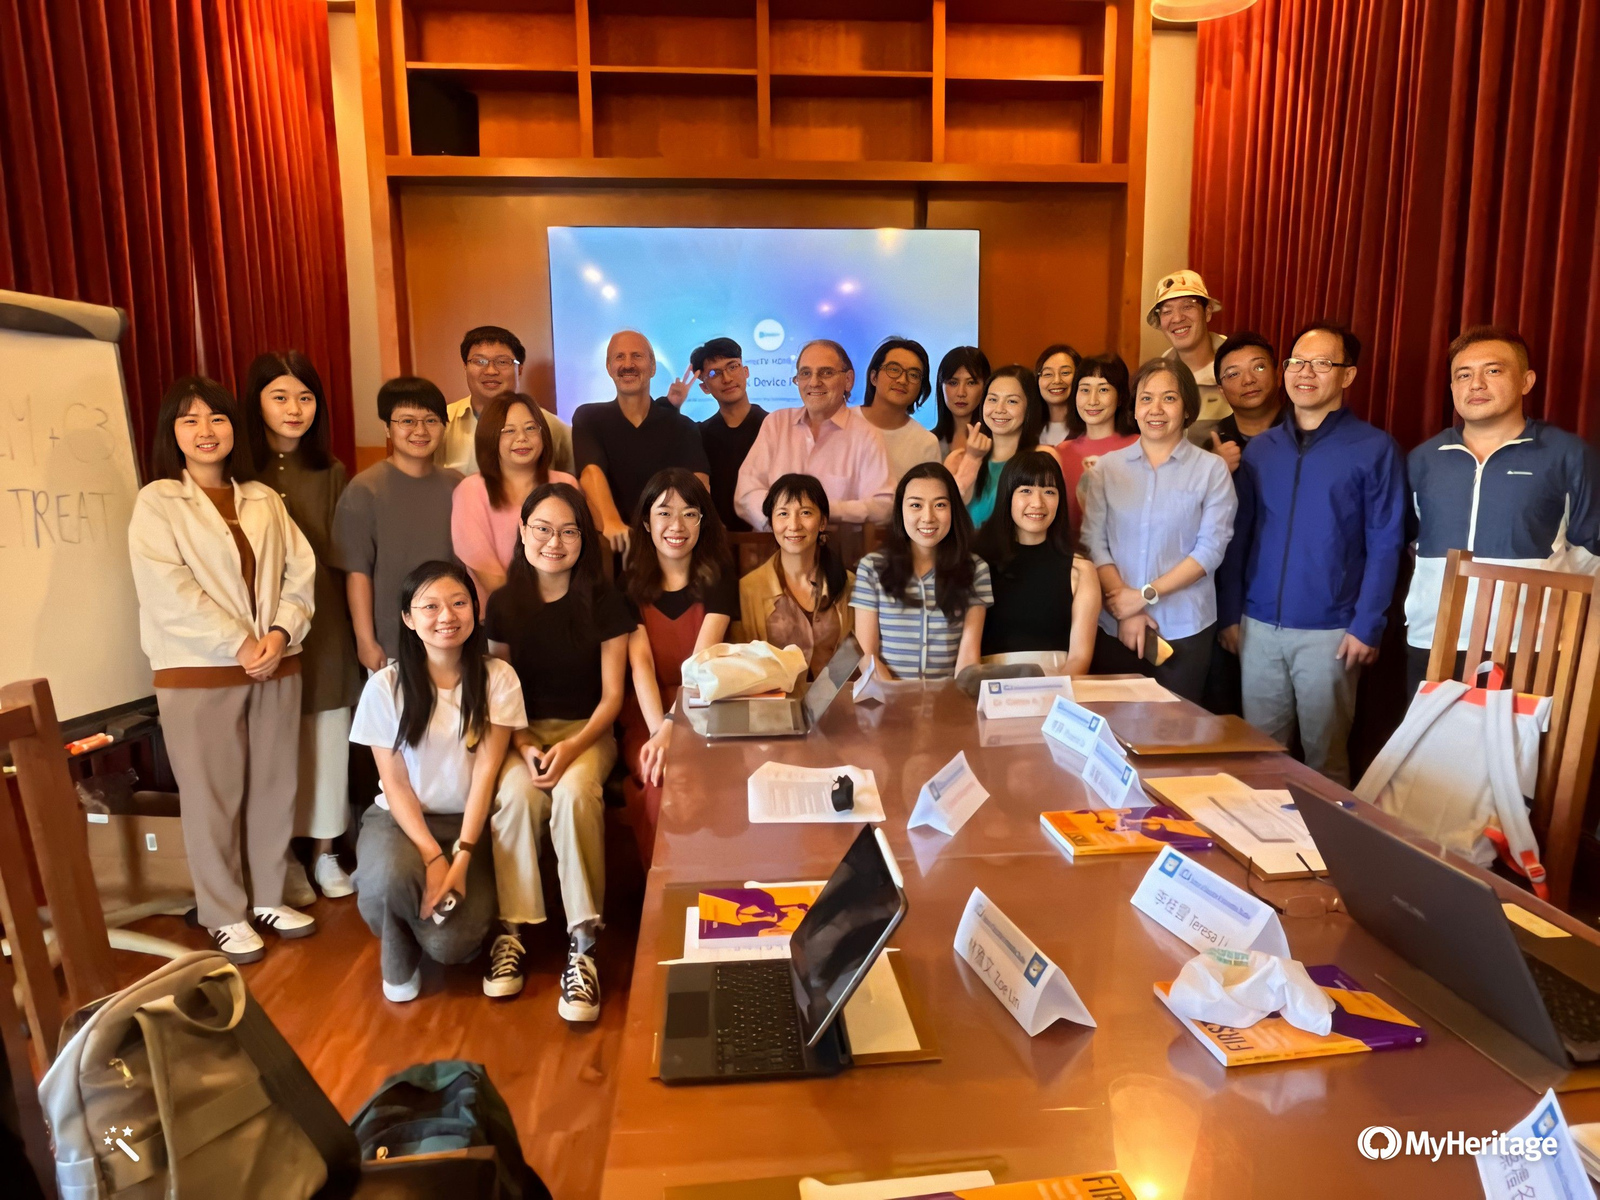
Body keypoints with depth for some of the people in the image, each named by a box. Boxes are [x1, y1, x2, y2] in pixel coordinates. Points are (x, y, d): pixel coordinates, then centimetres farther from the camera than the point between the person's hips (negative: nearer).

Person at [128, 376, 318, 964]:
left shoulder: (264, 499, 11)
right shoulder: (156, 502, -2)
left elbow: (300, 571, 5)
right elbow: (168, 590, -12)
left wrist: (281, 634, -11)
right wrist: (239, 645, -16)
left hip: (276, 664, 4)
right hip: (198, 671, -4)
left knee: (275, 786, 10)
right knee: (214, 797, 5)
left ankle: (269, 897, 26)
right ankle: (225, 915, 19)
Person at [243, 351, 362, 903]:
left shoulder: (330, 473, 8)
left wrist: (359, 631, 5)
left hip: (324, 624, 3)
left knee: (327, 740, 8)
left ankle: (324, 852, 22)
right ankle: (284, 858, 19)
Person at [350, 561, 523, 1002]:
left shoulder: (498, 679, -8)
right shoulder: (385, 686, -9)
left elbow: (485, 772, -11)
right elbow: (394, 783, -8)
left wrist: (462, 857, -20)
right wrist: (432, 856, -19)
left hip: (468, 821, 0)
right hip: (399, 817, 0)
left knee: (451, 944, -20)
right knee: (390, 876, -35)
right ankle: (399, 958, 1)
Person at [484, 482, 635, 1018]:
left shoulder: (603, 600, -4)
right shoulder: (504, 602, 2)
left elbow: (611, 696, -4)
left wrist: (571, 747, -20)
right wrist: (525, 747, -14)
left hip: (586, 730, -2)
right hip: (522, 731, 2)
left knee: (574, 791, -34)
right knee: (515, 792, -31)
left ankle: (582, 943, -27)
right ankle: (512, 931, -17)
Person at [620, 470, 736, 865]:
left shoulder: (718, 578, 1)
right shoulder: (631, 581, 3)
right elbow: (641, 662, -10)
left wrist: (672, 726, -31)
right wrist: (658, 730, -28)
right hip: (647, 714, 1)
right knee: (666, 778, -31)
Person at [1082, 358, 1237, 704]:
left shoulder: (1212, 469, -1)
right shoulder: (1106, 467, 5)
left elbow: (1211, 548, -7)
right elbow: (1093, 541, -1)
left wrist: (1146, 595, -13)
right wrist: (1124, 607, -11)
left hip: (1185, 628, -2)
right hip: (1113, 626, 2)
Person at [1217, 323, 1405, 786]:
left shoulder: (1374, 449, -2)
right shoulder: (1259, 448, 8)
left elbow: (1385, 545, -4)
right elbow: (1238, 535, 8)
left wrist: (1367, 626, -10)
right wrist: (1230, 613, 3)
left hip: (1330, 630, -3)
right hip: (1258, 626, 3)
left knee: (1325, 755, 9)